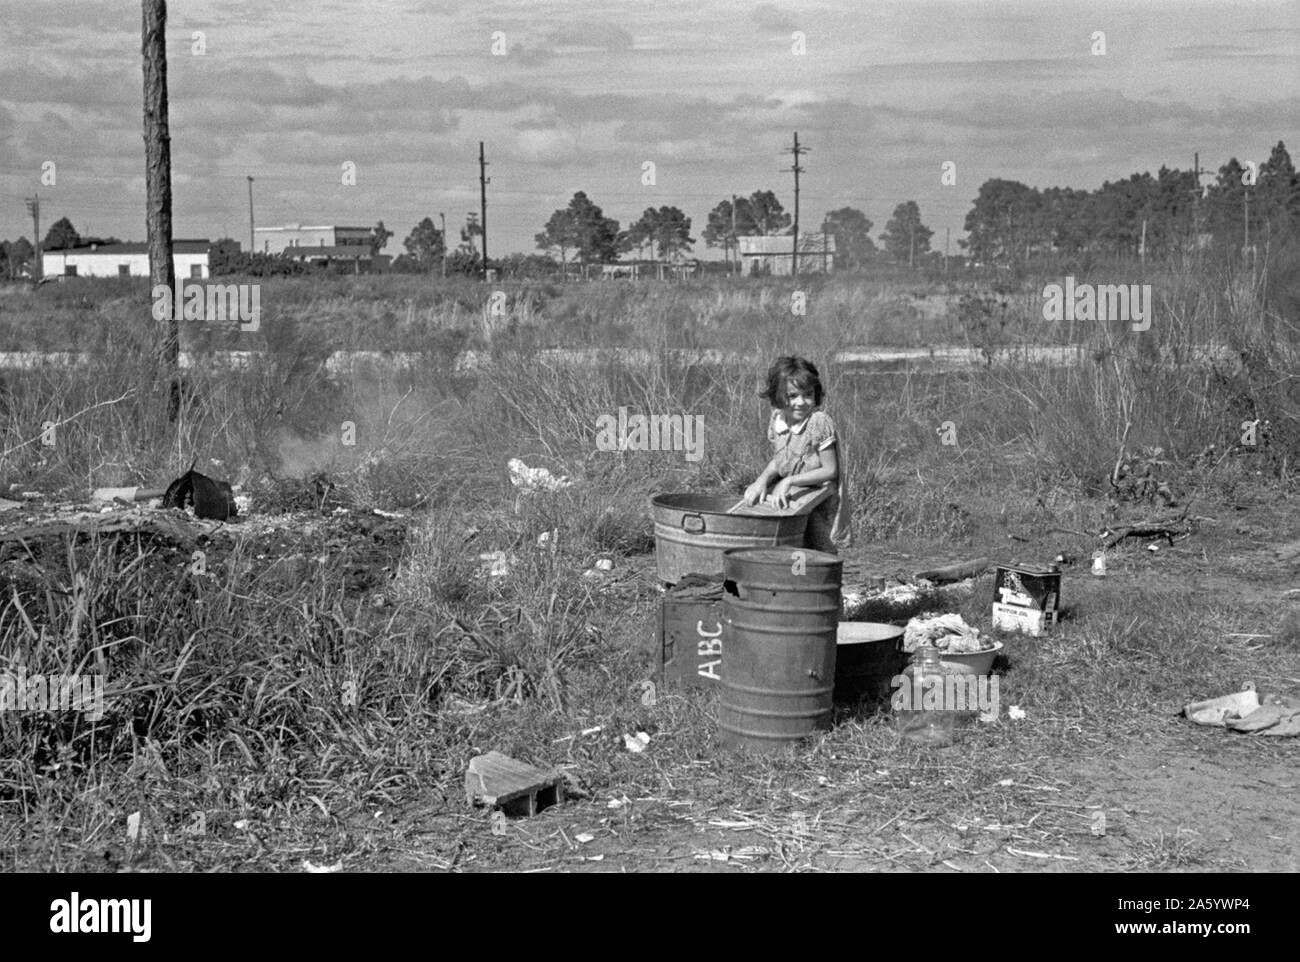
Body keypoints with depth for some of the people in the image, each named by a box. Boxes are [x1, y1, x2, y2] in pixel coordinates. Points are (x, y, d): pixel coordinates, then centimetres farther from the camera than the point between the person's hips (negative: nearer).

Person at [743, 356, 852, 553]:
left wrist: (789, 481, -22)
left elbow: (830, 470, -17)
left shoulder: (819, 422, -20)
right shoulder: (777, 419, -1)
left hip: (819, 512, -6)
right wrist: (762, 480, -7)